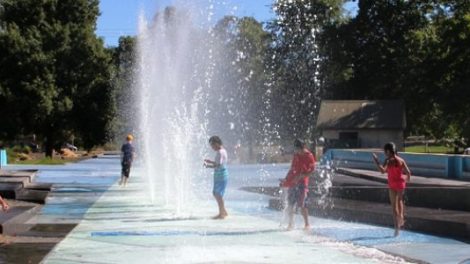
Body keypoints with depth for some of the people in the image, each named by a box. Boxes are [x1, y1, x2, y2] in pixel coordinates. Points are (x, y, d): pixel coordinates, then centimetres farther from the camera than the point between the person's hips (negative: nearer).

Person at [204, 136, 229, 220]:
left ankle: (221, 214, -1)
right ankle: (224, 212, 25)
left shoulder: (220, 152, -17)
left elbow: (218, 165, -23)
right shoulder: (223, 151, 14)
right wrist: (210, 161, 19)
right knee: (215, 193, 17)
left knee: (218, 195, -6)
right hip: (219, 176, 10)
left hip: (221, 177, -10)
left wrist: (208, 165, -16)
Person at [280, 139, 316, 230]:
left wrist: (300, 176, -23)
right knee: (290, 205, 5)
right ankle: (290, 224, 13)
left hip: (302, 183, -6)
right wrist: (285, 180, 19)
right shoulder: (296, 155, 12)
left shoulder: (309, 156, -7)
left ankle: (307, 224, 0)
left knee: (302, 204, -10)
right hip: (292, 182, 6)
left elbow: (311, 171, -13)